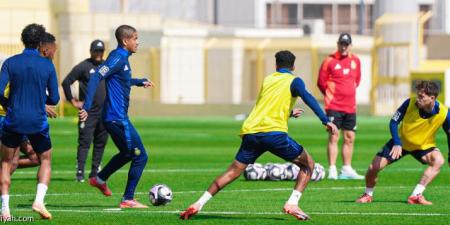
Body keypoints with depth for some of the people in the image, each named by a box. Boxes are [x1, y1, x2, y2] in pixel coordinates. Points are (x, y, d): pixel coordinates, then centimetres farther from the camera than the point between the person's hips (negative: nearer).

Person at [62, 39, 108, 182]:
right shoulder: (83, 67, -5)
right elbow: (66, 82, -6)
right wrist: (73, 101, -6)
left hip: (105, 112, 6)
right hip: (88, 112, -6)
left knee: (101, 143, 8)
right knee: (84, 142, -10)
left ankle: (95, 172, 15)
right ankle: (80, 172, -11)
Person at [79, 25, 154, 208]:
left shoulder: (122, 58, 13)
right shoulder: (118, 58, -16)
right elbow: (96, 77, -27)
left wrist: (140, 82, 44)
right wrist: (87, 106, -34)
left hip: (114, 118, 10)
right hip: (117, 118, -10)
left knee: (128, 153, 27)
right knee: (140, 156, -4)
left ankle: (100, 179, 38)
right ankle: (128, 199, 1)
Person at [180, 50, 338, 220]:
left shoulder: (267, 80, 27)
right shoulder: (293, 81, 9)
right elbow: (308, 98, -11)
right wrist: (325, 121, -19)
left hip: (250, 132, 5)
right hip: (274, 132, -5)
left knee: (233, 172, 11)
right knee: (308, 165, 10)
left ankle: (198, 204, 0)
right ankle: (292, 203, -6)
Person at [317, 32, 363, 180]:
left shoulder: (355, 61, 9)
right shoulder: (330, 61, -5)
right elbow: (321, 82, 0)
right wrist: (331, 95, 5)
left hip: (350, 107, 5)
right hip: (334, 106, -5)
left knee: (350, 138, 9)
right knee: (334, 137, -8)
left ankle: (347, 169, 18)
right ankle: (332, 170, -9)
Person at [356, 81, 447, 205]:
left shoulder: (443, 113, -25)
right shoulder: (410, 103, -26)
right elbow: (393, 122, -17)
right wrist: (397, 143, -31)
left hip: (424, 146, 0)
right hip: (401, 141, 0)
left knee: (438, 161, -30)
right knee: (373, 168, -9)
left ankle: (416, 195, -27)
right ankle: (368, 195, 23)